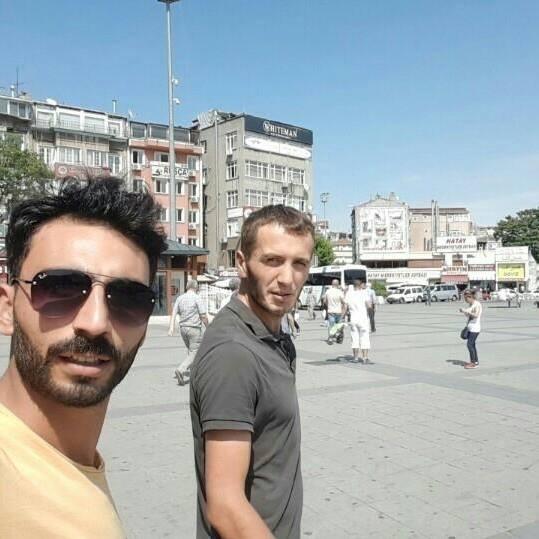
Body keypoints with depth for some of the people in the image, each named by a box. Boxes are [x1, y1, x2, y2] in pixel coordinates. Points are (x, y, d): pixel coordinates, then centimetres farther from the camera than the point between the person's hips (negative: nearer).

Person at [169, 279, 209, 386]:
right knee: (194, 352, -3)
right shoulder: (197, 298, -10)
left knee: (191, 351, 22)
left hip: (183, 328, 6)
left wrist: (171, 328, -4)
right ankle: (181, 370, -20)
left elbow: (173, 313, 0)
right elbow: (203, 316, -11)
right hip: (194, 328, -6)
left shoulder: (179, 298, 7)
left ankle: (188, 373, 24)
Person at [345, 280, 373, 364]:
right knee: (364, 339, 2)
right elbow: (369, 306, -16)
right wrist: (371, 301, 2)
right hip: (363, 319, -3)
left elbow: (345, 307, 1)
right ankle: (365, 358, -1)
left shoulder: (349, 294, 1)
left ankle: (355, 357, 15)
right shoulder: (364, 293, -9)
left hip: (353, 319, 3)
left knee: (355, 339, 11)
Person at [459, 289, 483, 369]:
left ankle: (473, 363, -4)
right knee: (471, 345, 11)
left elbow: (476, 315, -24)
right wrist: (463, 311, 7)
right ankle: (476, 361, 19)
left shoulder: (477, 304, -12)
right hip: (470, 328, 9)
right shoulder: (470, 305, 14)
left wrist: (466, 311, -23)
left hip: (475, 328, -9)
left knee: (470, 344, -10)